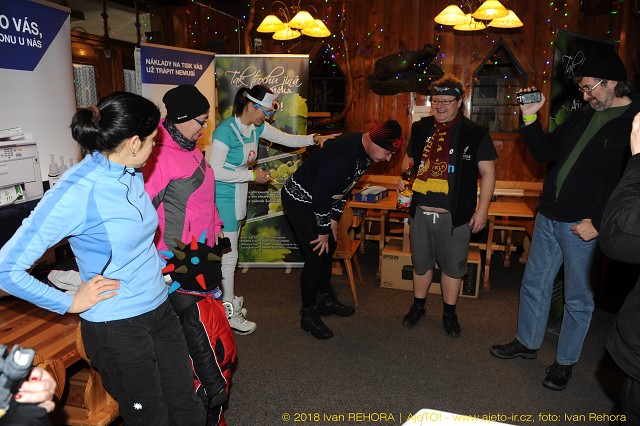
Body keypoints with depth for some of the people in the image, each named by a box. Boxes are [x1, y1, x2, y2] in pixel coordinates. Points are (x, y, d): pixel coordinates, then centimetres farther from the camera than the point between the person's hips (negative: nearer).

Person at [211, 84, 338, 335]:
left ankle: (227, 300, 30)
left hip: (237, 196, 8)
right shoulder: (226, 130, -21)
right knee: (229, 255, -1)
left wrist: (314, 139, -3)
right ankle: (230, 315, 11)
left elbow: (286, 139, 10)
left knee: (228, 253, 16)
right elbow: (216, 171, -23)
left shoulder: (256, 127, 4)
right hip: (223, 197, -8)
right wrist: (252, 175, -19)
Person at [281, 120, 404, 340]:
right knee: (316, 254, -8)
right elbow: (321, 193, -30)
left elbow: (345, 185, 9)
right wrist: (323, 231, -19)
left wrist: (335, 218, 9)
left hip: (317, 199, 10)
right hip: (299, 199, -9)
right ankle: (308, 315, 7)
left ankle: (325, 299, 33)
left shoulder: (365, 151, -2)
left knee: (329, 248, 15)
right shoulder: (345, 153, -32)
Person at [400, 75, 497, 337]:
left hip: (455, 216, -3)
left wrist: (482, 209, -9)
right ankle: (418, 306, 37)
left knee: (453, 267, 10)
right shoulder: (420, 129, 7)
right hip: (420, 212, 3)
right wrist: (403, 178, 3)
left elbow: (487, 172, -3)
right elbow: (409, 158, 22)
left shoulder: (475, 134, -5)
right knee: (421, 264, 17)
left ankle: (449, 313, 30)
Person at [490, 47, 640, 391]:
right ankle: (527, 343, 36)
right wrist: (530, 118, 4)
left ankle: (565, 362, 28)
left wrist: (600, 224, -18)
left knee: (578, 299, 10)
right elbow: (547, 152, 15)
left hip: (584, 227, -7)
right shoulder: (582, 116, 10)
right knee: (533, 284, 17)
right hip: (548, 218, 7)